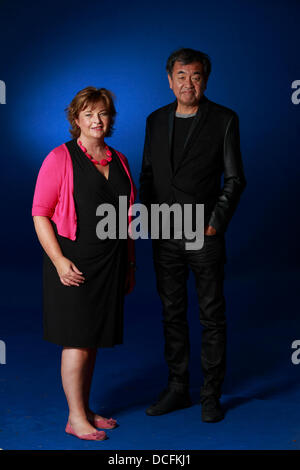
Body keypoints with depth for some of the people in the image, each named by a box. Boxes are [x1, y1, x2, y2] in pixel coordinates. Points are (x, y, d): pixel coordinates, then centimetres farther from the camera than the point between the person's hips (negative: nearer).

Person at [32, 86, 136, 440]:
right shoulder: (60, 158, -6)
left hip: (110, 264, 6)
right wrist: (59, 260, -18)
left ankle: (85, 410, 25)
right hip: (74, 262, -6)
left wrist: (130, 264, 14)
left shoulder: (119, 161, 11)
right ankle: (75, 418, 10)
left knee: (94, 338, 12)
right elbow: (40, 213, -10)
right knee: (77, 341, -2)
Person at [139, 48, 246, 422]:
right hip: (165, 237, 4)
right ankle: (177, 388, 24)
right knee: (172, 313, 11)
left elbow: (235, 178, -3)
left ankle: (211, 395, 17)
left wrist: (216, 222, -11)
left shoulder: (224, 120, -3)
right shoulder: (156, 120, 9)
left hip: (205, 235, -4)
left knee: (212, 317, 4)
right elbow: (147, 174, 14)